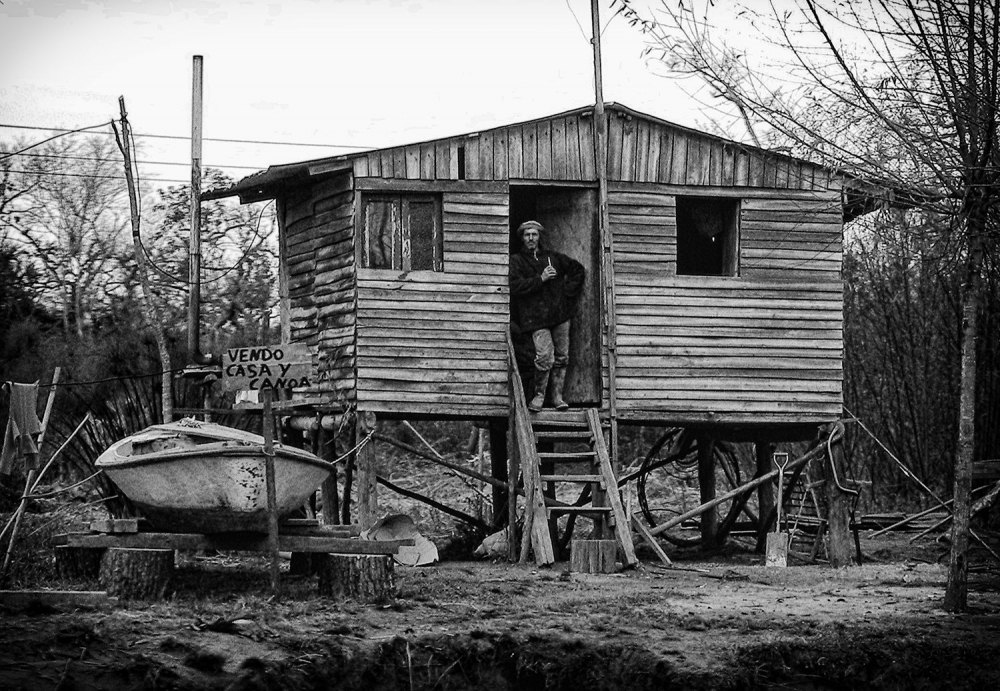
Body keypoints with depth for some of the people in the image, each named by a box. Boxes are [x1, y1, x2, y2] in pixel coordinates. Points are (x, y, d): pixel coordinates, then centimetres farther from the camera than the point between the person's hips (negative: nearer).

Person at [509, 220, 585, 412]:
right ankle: (539, 395, 2)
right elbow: (516, 286, -10)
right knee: (545, 357, -15)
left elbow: (577, 269, 23)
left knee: (561, 356, 4)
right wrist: (540, 279, -15)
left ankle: (557, 395, 14)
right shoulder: (516, 261, 4)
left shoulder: (552, 257, 14)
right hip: (536, 315, -4)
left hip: (560, 312, 4)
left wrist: (569, 291, 11)